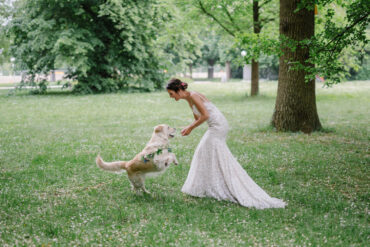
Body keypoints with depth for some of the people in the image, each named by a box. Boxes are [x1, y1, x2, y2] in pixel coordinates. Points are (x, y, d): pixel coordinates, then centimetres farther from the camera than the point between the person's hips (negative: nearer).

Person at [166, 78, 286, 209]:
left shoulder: (193, 96, -15)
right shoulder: (189, 99, 13)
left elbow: (205, 115, -20)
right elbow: (197, 118, 22)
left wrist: (191, 128, -13)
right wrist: (187, 128, 9)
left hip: (217, 126, -10)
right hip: (216, 126, 10)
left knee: (221, 160, -4)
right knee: (204, 153, 16)